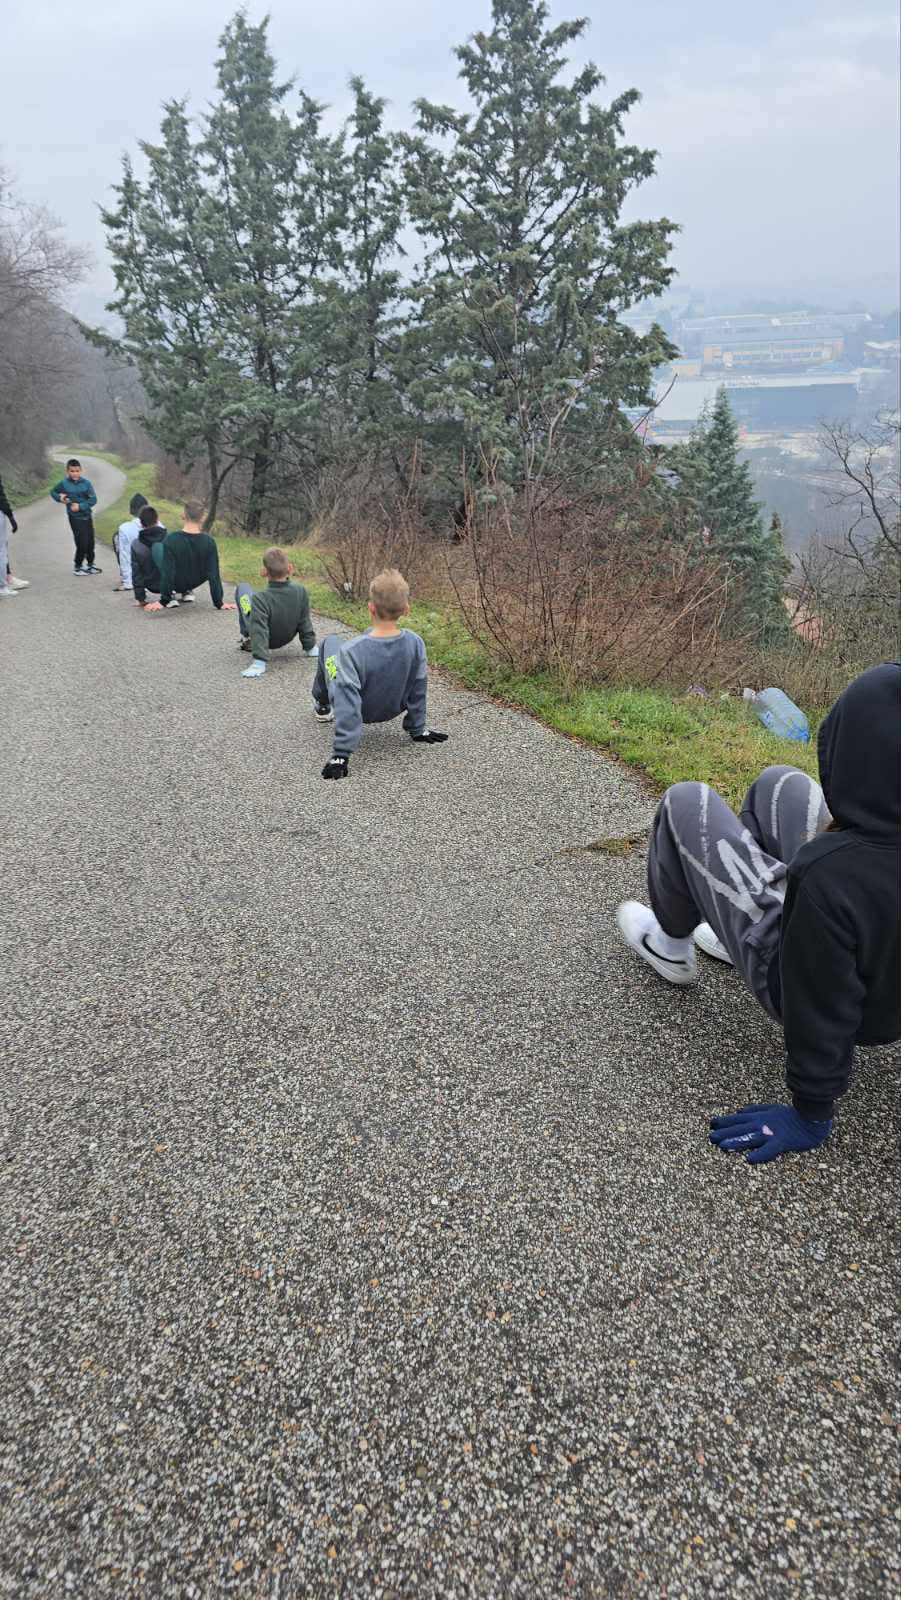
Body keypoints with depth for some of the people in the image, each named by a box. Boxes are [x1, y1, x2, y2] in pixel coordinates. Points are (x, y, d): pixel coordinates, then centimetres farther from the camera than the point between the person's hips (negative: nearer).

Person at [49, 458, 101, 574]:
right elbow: (53, 492, 10)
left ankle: (91, 564, 33)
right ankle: (78, 566, 11)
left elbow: (93, 499, -8)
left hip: (87, 516, 3)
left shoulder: (86, 483, -6)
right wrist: (60, 498, -9)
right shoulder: (64, 483, -6)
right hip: (75, 518, -3)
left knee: (90, 542, 12)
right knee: (82, 543, -7)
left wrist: (80, 506, -16)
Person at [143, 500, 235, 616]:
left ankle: (170, 595, 9)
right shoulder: (209, 542, -20)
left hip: (176, 584, -3)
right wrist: (219, 603, -12)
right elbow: (214, 574, -18)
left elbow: (167, 572, -25)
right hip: (194, 583, 3)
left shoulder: (170, 540, -26)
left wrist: (163, 601, -18)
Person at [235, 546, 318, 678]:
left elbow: (259, 633, -38)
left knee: (242, 587, 13)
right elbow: (305, 622, -13)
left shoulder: (260, 599, -36)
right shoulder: (300, 592, -25)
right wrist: (310, 646, 0)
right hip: (286, 638, 3)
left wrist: (259, 661, -34)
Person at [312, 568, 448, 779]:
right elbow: (418, 690, -12)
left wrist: (341, 752, -29)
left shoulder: (351, 651, -37)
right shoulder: (415, 643, -25)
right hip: (391, 710, 3)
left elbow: (347, 704, -35)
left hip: (359, 710, -3)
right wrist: (417, 730, 2)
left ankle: (322, 705, 37)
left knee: (331, 641, 17)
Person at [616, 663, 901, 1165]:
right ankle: (733, 941, 31)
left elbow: (821, 1012, -28)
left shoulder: (828, 877, -40)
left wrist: (811, 1116, -15)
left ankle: (672, 947, 24)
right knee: (779, 784, 14)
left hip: (789, 976, -6)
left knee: (687, 801, 0)